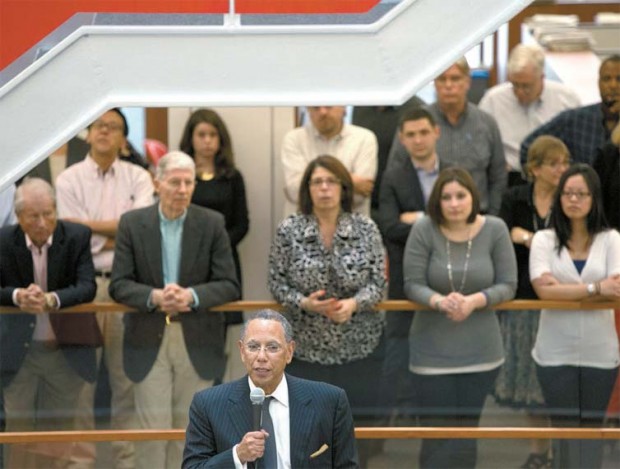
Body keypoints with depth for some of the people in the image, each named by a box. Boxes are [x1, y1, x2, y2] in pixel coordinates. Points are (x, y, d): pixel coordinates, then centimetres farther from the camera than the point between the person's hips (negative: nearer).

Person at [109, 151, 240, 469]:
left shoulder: (212, 224, 1)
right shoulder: (132, 224, 1)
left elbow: (229, 285, -3)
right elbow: (118, 285, -3)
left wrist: (191, 296, -21)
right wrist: (154, 297, -22)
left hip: (198, 343, 1)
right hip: (149, 339, -1)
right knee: (153, 427, -3)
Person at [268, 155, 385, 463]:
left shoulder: (366, 229, -1)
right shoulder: (289, 231, -3)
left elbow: (378, 281, -2)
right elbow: (277, 282, -1)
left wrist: (353, 303, -22)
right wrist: (305, 303, -20)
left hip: (360, 346, 1)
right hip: (306, 348, -1)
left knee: (358, 426, 5)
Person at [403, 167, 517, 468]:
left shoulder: (495, 230, -6)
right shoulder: (424, 230, -10)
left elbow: (507, 285, -4)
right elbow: (412, 285, -9)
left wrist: (475, 301, -22)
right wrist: (439, 300, -29)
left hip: (479, 351, 1)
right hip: (433, 351, -1)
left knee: (466, 432, 9)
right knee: (436, 434, 0)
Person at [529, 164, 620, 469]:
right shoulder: (544, 240, -1)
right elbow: (544, 289, -16)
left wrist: (563, 289, -17)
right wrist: (595, 288, -18)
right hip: (556, 352, -1)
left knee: (592, 428, 9)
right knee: (564, 427, 4)